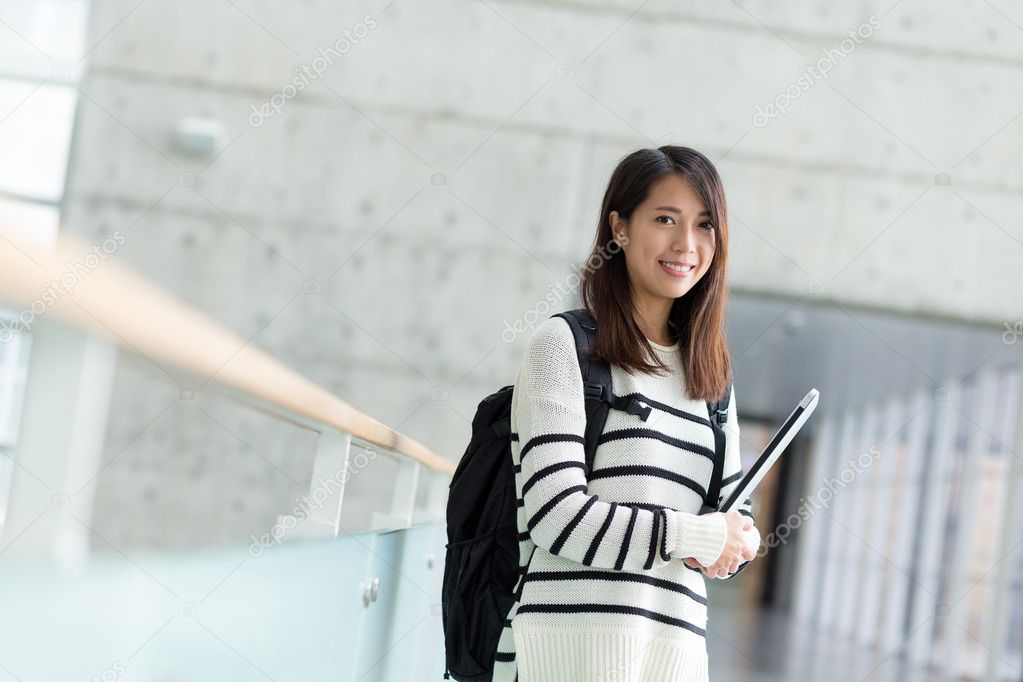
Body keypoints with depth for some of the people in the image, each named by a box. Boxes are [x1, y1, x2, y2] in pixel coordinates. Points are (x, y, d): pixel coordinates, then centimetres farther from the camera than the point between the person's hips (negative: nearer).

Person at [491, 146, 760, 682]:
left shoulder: (713, 379, 18)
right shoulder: (564, 344, 0)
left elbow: (739, 523, 19)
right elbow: (555, 513, -11)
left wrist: (733, 548, -4)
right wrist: (697, 535, -5)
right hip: (574, 632, -6)